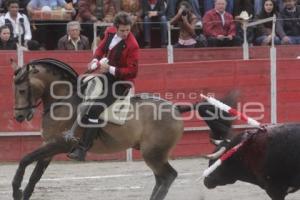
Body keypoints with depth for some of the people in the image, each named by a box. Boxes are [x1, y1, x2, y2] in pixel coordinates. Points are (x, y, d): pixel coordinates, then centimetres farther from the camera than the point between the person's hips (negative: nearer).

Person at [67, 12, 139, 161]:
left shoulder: (132, 45, -22)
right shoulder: (110, 32, -2)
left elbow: (132, 71, -22)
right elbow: (102, 48, 15)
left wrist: (111, 69, -28)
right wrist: (96, 60, -5)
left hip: (121, 82, -8)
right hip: (107, 75, 9)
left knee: (95, 109, -22)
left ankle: (82, 149, -23)